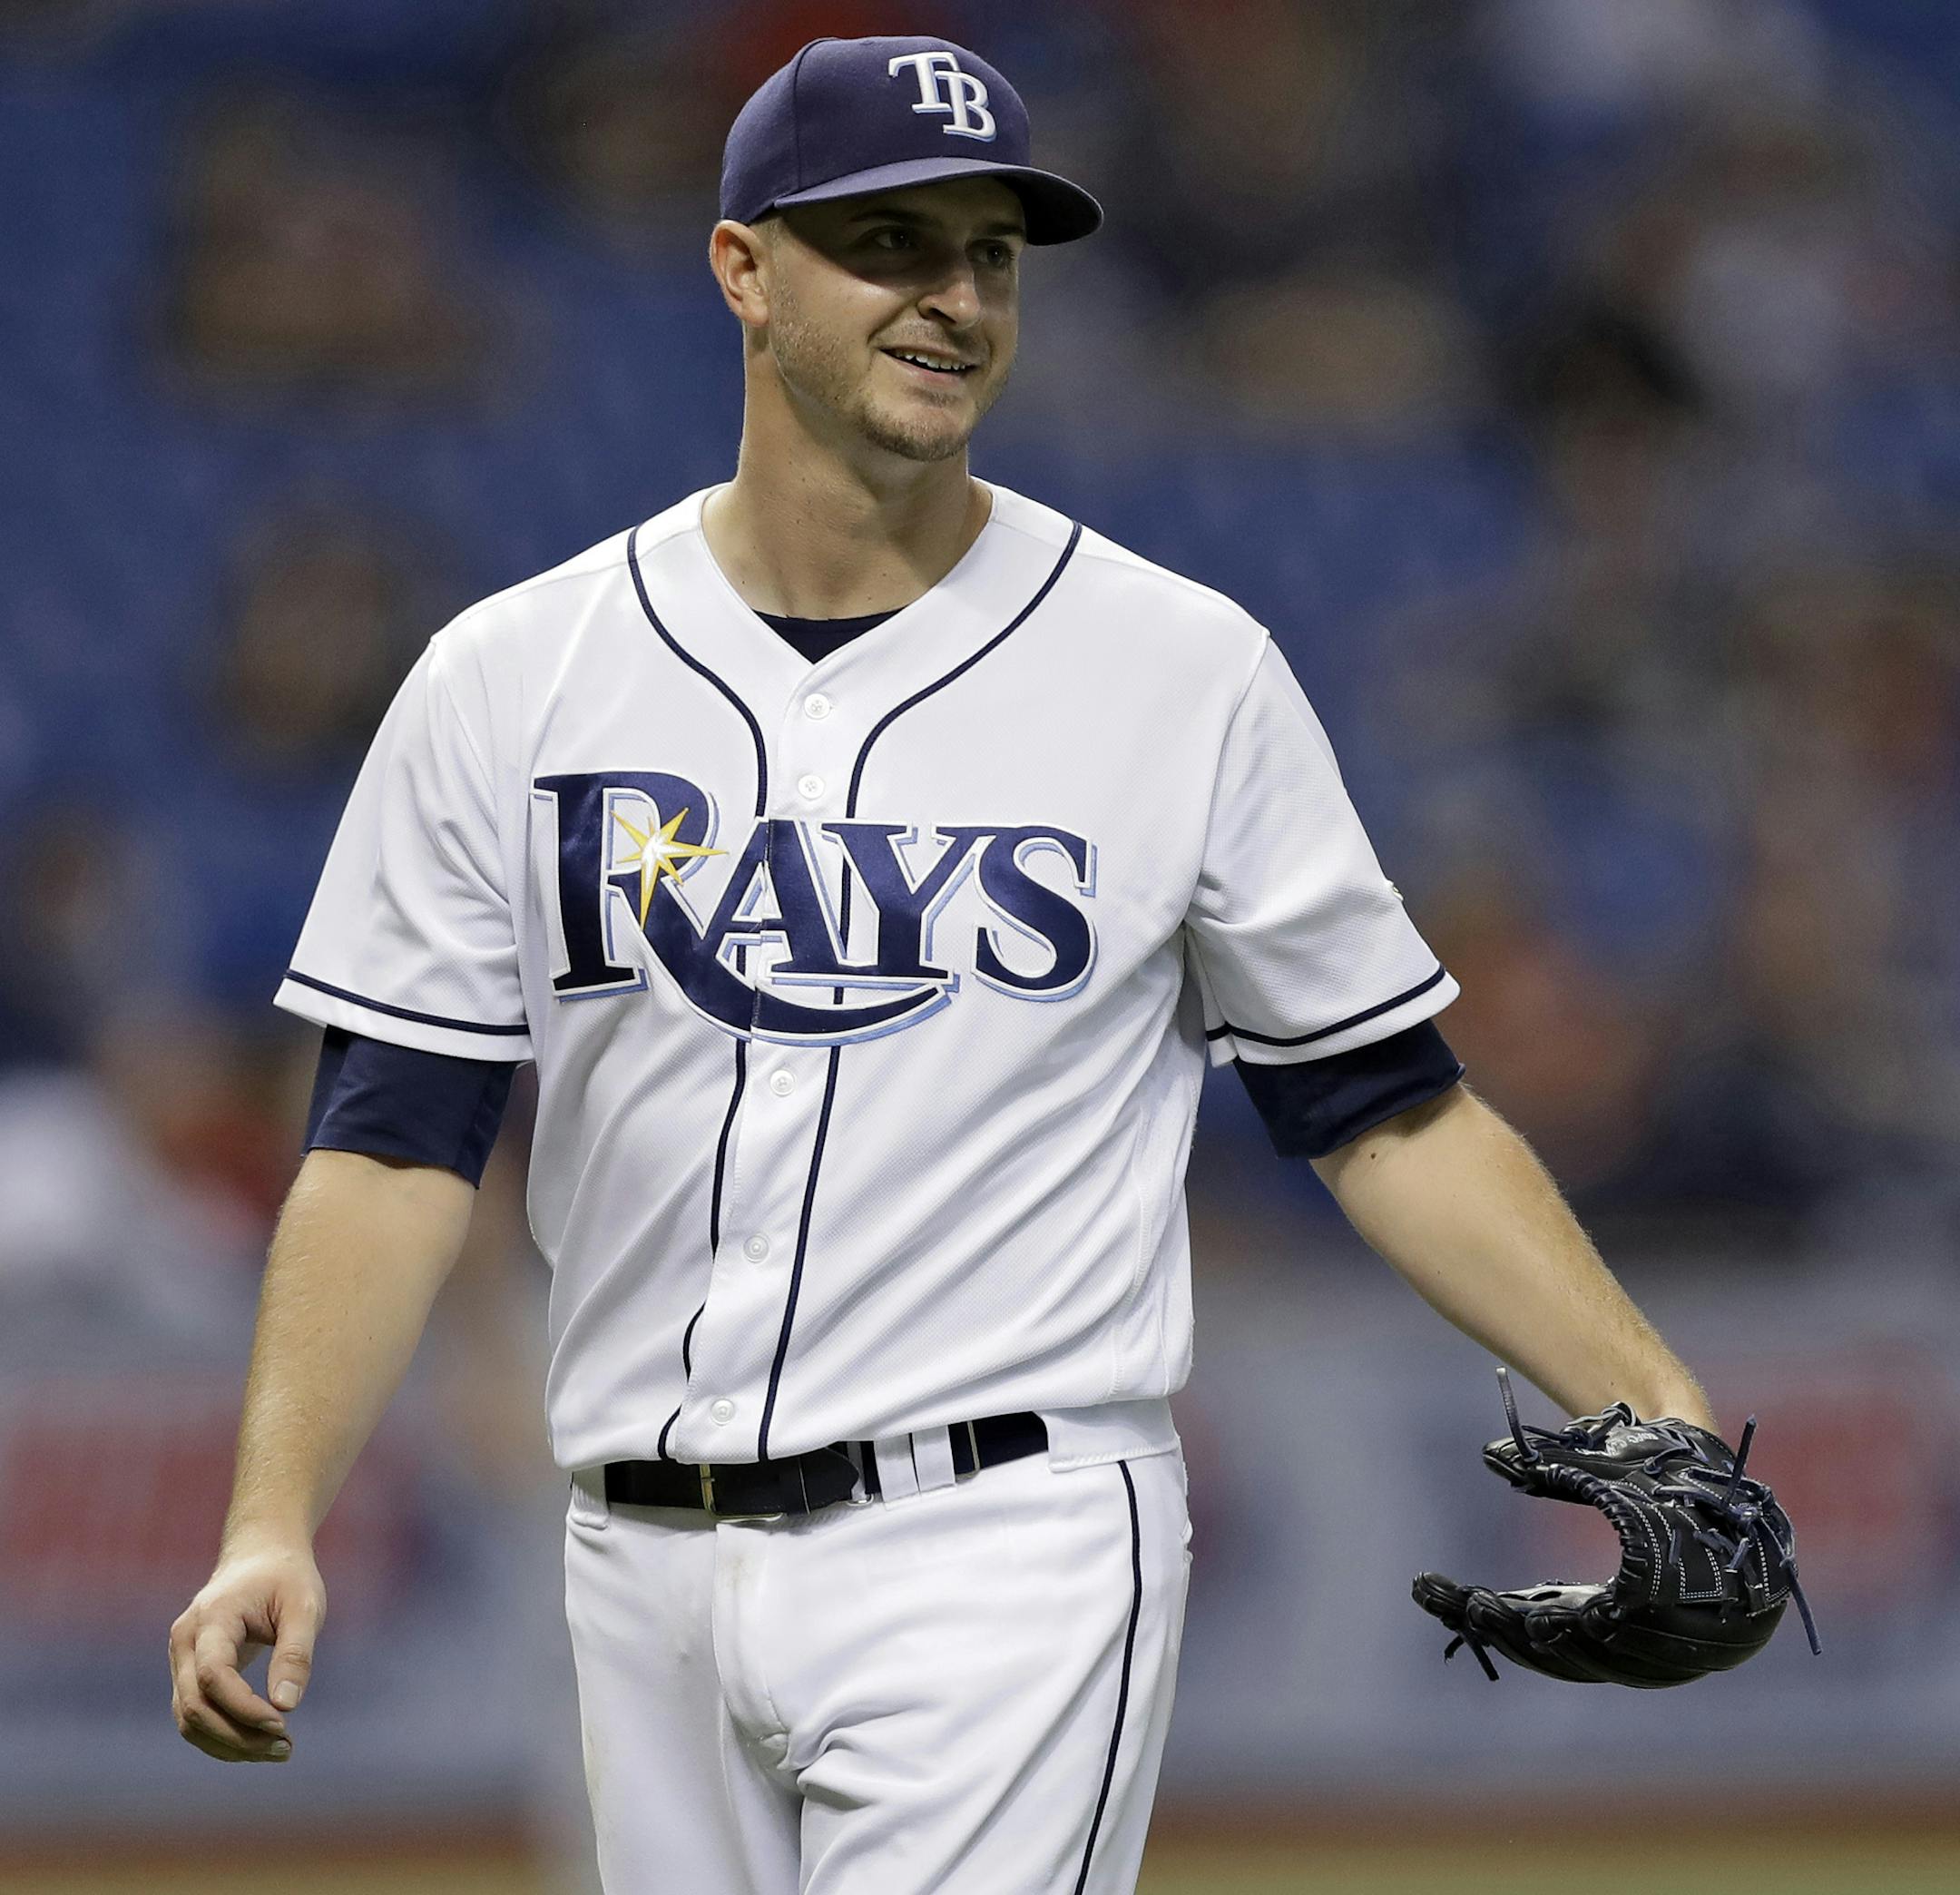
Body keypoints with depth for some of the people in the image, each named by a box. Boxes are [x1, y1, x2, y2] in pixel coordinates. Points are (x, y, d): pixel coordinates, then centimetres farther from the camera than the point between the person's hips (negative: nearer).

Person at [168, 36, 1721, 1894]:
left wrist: (1657, 1416, -6)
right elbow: (394, 1138, 3)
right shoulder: (515, 680, 5)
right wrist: (272, 1523, -10)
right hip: (648, 1580, 3)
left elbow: (1386, 1108, 5)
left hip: (1007, 1556, -3)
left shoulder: (1185, 675, 2)